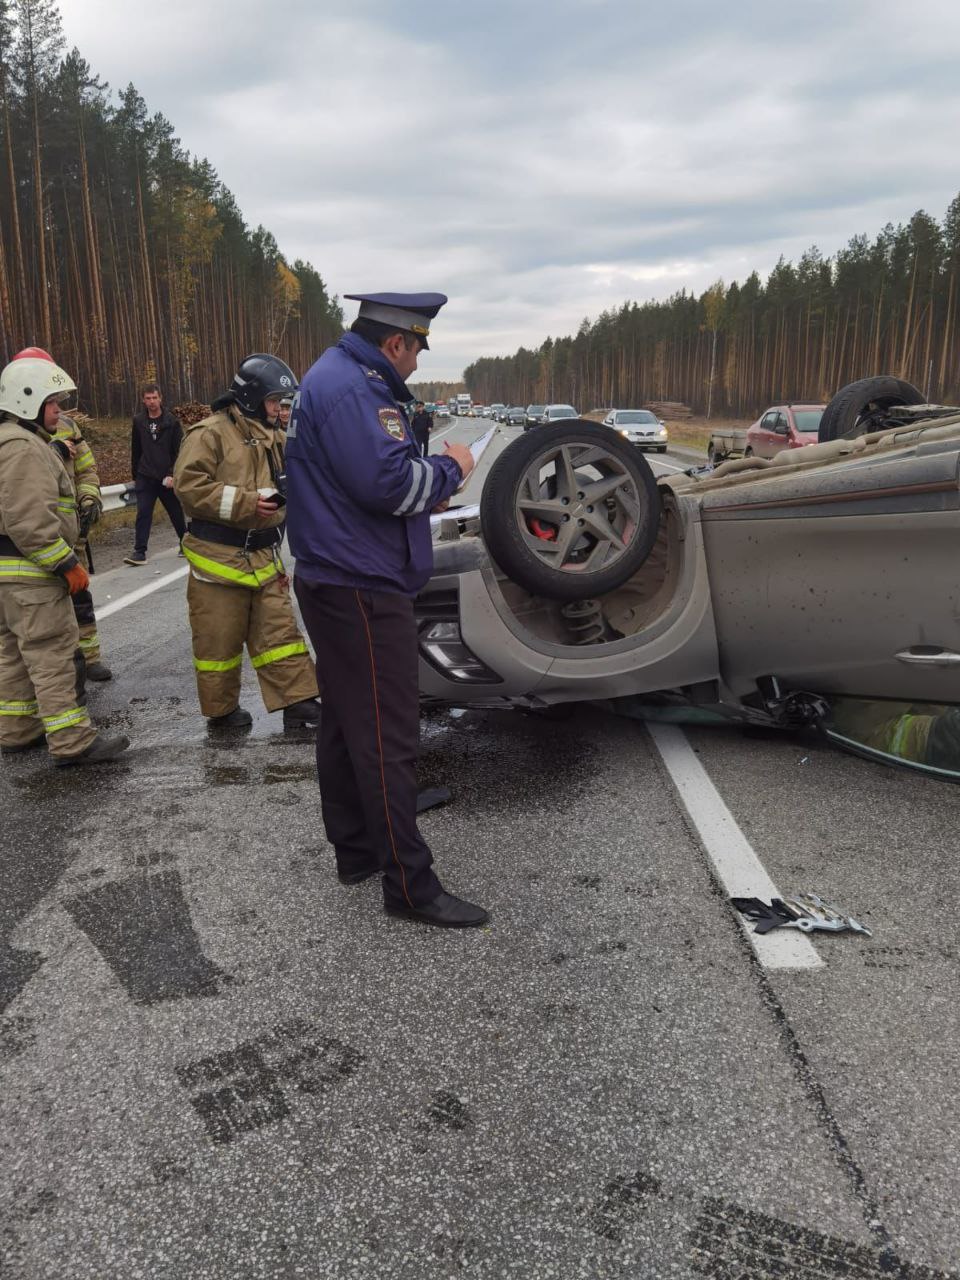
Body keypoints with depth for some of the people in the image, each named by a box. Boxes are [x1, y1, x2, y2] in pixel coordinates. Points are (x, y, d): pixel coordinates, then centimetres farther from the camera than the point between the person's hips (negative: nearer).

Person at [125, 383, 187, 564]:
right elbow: (135, 450, 12)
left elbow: (179, 451, -5)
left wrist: (172, 474, -13)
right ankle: (139, 551, -9)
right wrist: (135, 475, 13)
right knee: (143, 513, -9)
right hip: (145, 478, 1)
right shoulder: (138, 421, 5)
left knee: (176, 513, 11)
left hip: (167, 477, -1)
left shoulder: (172, 421, -2)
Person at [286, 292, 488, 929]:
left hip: (339, 583, 11)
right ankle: (410, 884, 1)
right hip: (363, 590, -11)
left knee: (348, 723, 17)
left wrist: (430, 484, 10)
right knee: (388, 738, -7)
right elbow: (387, 481, -26)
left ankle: (356, 850, 30)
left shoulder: (344, 380, 17)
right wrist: (450, 468, -10)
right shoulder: (349, 389, -17)